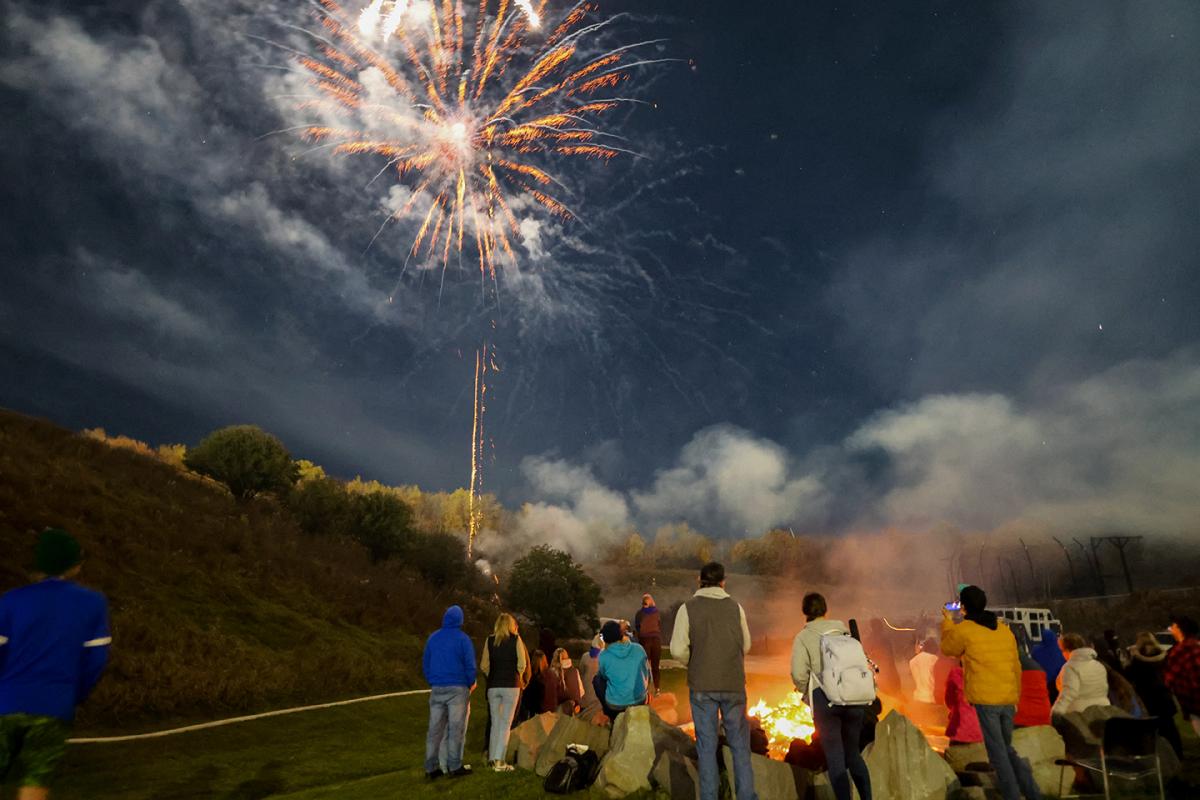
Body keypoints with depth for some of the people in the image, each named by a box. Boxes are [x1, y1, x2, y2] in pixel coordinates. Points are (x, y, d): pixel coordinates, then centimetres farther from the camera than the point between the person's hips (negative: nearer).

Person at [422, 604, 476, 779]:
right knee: (456, 729, 2)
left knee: (435, 729, 8)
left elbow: (425, 662, 13)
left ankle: (431, 768, 11)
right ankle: (454, 767, 4)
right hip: (457, 689, -4)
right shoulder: (463, 639, -7)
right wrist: (471, 683, 7)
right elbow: (470, 665, -8)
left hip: (437, 690, 5)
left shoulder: (433, 637, 8)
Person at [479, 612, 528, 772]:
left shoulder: (489, 640, 5)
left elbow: (484, 666, 3)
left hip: (493, 686, 3)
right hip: (511, 685, -3)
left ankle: (492, 758, 16)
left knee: (495, 723, 13)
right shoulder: (516, 640, -2)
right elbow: (522, 664, -4)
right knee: (506, 723, 1)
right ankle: (499, 761, -5)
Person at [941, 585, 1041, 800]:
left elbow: (948, 649, 12)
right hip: (1007, 700, 6)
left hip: (985, 699, -6)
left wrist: (947, 623, 23)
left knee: (998, 753, 2)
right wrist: (1015, 697, 23)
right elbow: (1016, 666, 14)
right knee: (1007, 749, 19)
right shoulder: (1004, 629, 10)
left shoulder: (963, 629, -7)